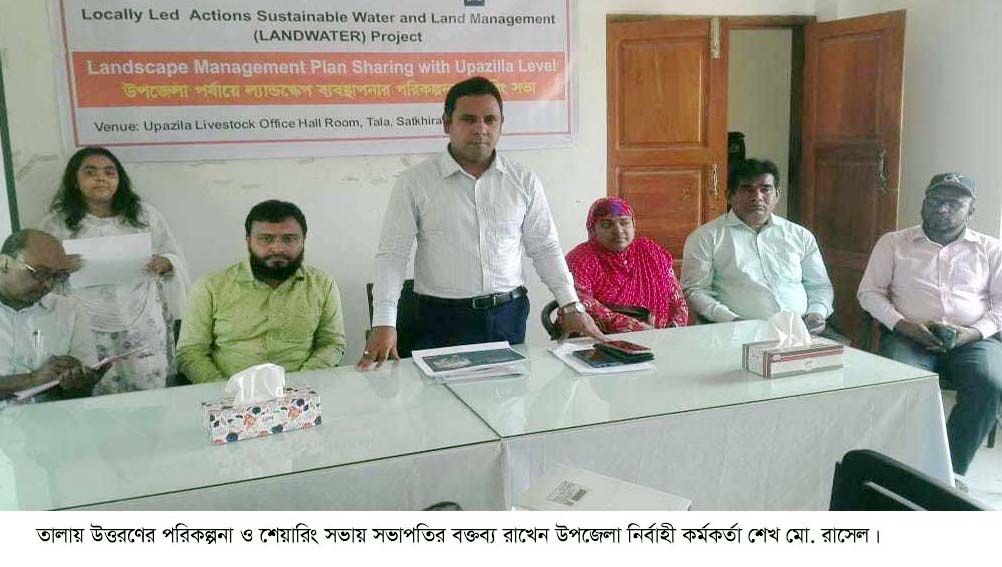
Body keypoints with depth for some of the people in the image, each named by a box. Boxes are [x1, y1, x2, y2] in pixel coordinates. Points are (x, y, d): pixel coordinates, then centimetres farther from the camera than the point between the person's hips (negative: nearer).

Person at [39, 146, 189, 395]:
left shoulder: (145, 214, 7)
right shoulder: (57, 223, 3)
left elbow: (176, 258, 12)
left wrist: (164, 264, -9)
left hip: (144, 327, 1)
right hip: (89, 332, -1)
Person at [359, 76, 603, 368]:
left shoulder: (524, 181, 5)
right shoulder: (415, 182, -4)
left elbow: (545, 249, 11)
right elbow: (392, 255, -5)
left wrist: (572, 306, 3)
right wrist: (384, 323, -15)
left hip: (509, 316, 3)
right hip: (442, 321, -2)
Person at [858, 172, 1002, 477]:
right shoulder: (892, 243, 13)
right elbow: (869, 292, 9)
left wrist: (975, 332, -9)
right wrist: (901, 324, -8)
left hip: (973, 339, 1)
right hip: (909, 336, -1)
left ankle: (950, 472, -18)